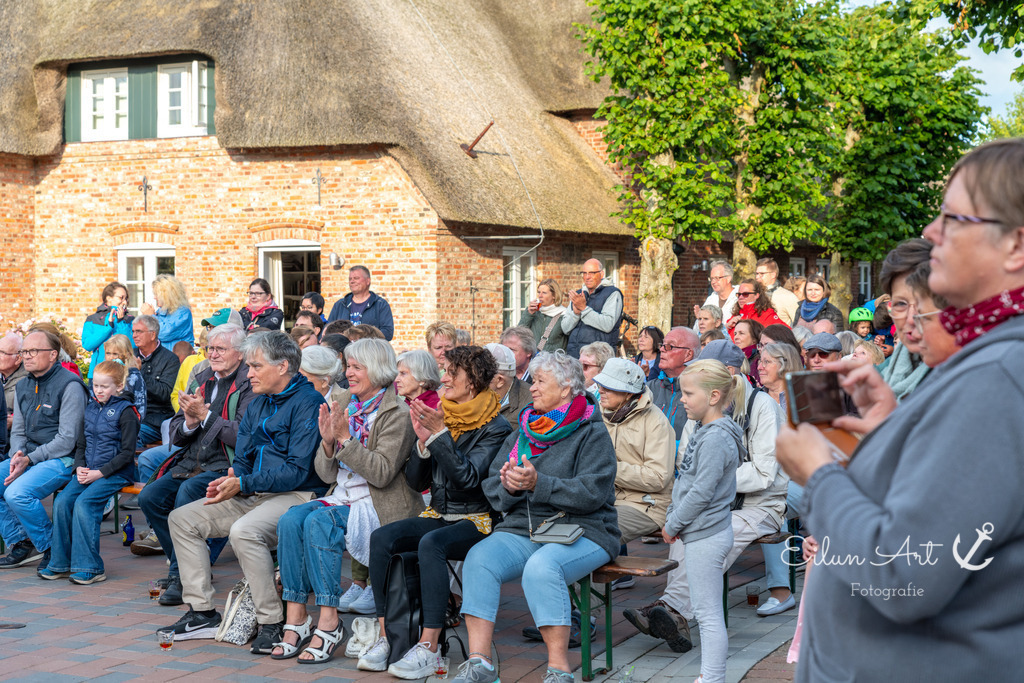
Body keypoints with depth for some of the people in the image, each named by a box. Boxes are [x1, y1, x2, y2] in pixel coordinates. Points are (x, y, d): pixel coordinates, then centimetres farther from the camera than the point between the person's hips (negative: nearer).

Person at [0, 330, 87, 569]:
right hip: (28, 457, 8)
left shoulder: (69, 385, -12)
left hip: (62, 459, -8)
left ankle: (52, 547, -9)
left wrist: (29, 459, -20)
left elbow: (67, 439, -16)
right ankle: (20, 543, 4)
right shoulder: (23, 387, 13)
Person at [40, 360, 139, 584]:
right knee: (62, 501, -15)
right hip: (88, 471, 6)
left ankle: (89, 567, -21)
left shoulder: (126, 411, -6)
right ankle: (60, 563, -4)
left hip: (115, 472, -6)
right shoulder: (91, 409, 15)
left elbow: (127, 453, -10)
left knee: (84, 502, -26)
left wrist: (100, 473, -16)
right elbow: (81, 444, 21)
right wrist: (80, 468, 1)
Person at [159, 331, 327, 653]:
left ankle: (272, 622, -23)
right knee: (181, 518, 4)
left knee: (244, 530, -35)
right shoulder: (257, 404, 16)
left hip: (296, 495, -9)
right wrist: (230, 479, -7)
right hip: (253, 495, 10)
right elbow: (242, 457, 18)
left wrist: (243, 484, -22)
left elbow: (298, 471, -20)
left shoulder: (307, 403, -12)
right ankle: (202, 611, 6)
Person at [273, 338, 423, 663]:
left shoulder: (397, 414, -5)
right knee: (291, 519, -22)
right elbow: (327, 474, 13)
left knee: (319, 522, -30)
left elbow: (382, 473, -16)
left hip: (381, 505, -6)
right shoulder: (344, 408, 15)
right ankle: (296, 618, -22)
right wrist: (328, 442, -7)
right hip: (342, 498, 6)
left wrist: (346, 437, -19)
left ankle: (329, 621, -27)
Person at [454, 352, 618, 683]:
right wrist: (509, 486, -10)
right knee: (479, 558, -24)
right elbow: (491, 486, 14)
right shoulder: (522, 430, 19)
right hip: (521, 529, 5)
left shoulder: (592, 433, 1)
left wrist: (538, 483, -23)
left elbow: (592, 493, -14)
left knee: (541, 567, -35)